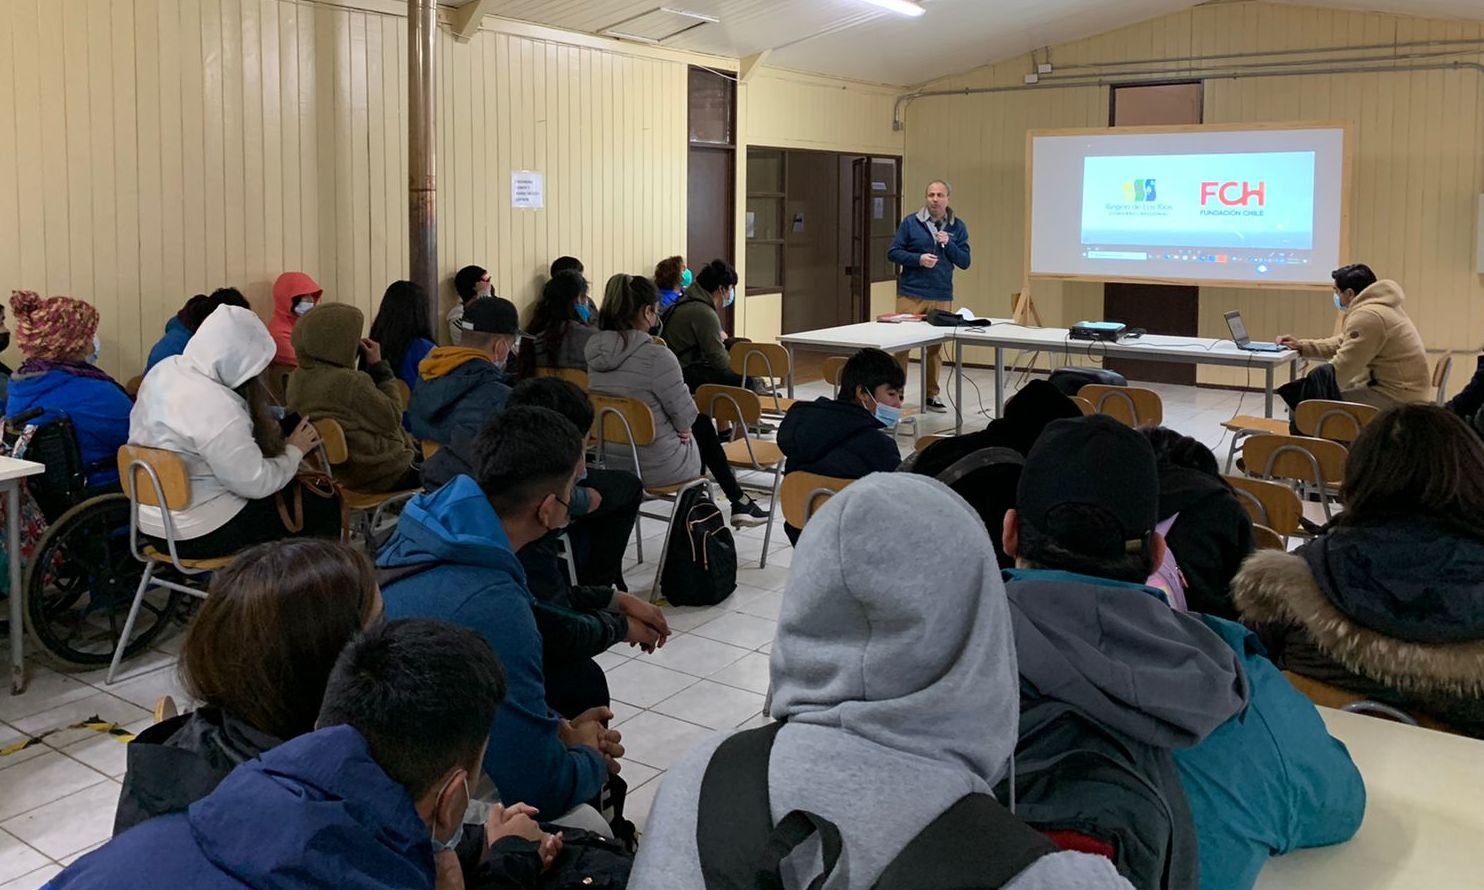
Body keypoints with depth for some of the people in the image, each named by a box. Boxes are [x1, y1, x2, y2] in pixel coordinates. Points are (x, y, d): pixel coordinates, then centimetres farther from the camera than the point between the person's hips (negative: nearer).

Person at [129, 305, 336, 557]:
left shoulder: (164, 369, -1)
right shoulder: (215, 407, -29)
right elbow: (256, 484, -22)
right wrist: (294, 451, -6)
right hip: (200, 532, -9)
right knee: (324, 503, 3)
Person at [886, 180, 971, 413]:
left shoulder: (957, 227, 6)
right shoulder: (911, 222, -1)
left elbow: (965, 262, 5)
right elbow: (893, 253, -1)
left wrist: (948, 244, -12)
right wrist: (918, 259, -16)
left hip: (942, 297, 2)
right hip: (911, 295, -2)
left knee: (936, 347, 7)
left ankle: (931, 395, 18)